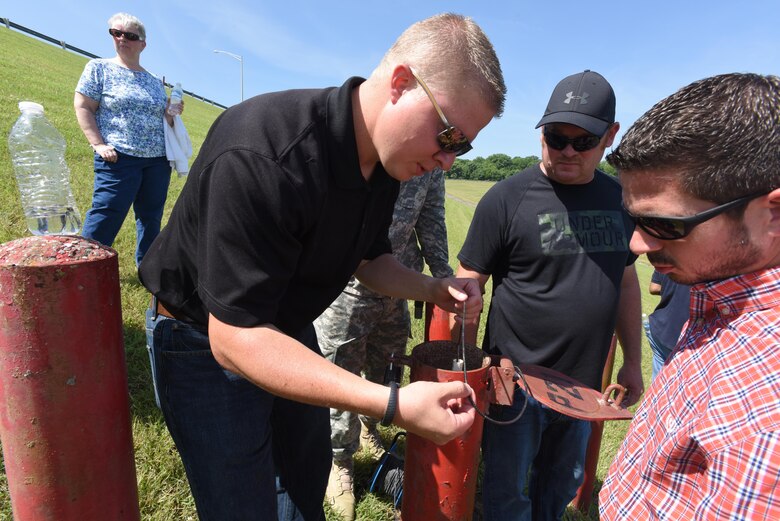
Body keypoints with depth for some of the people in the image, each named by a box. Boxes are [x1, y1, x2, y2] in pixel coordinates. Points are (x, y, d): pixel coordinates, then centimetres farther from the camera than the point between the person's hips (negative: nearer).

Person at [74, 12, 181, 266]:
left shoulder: (155, 81, 17)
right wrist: (99, 145, -12)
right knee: (106, 214, -9)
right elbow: (82, 107, -1)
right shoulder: (99, 68, 5)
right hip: (119, 157, -5)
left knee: (151, 217, 9)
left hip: (158, 160, 5)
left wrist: (172, 113, 2)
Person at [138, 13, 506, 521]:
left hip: (289, 330, 7)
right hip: (209, 342, -6)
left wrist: (436, 289, -13)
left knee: (308, 475, 23)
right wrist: (394, 404, -41)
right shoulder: (263, 155, -36)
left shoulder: (386, 158, -10)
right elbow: (237, 338, -35)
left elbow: (368, 258, 5)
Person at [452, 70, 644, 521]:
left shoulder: (619, 198, 3)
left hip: (584, 382, 5)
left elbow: (626, 280, 12)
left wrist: (633, 361, 13)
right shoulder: (508, 198, -13)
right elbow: (469, 286, -11)